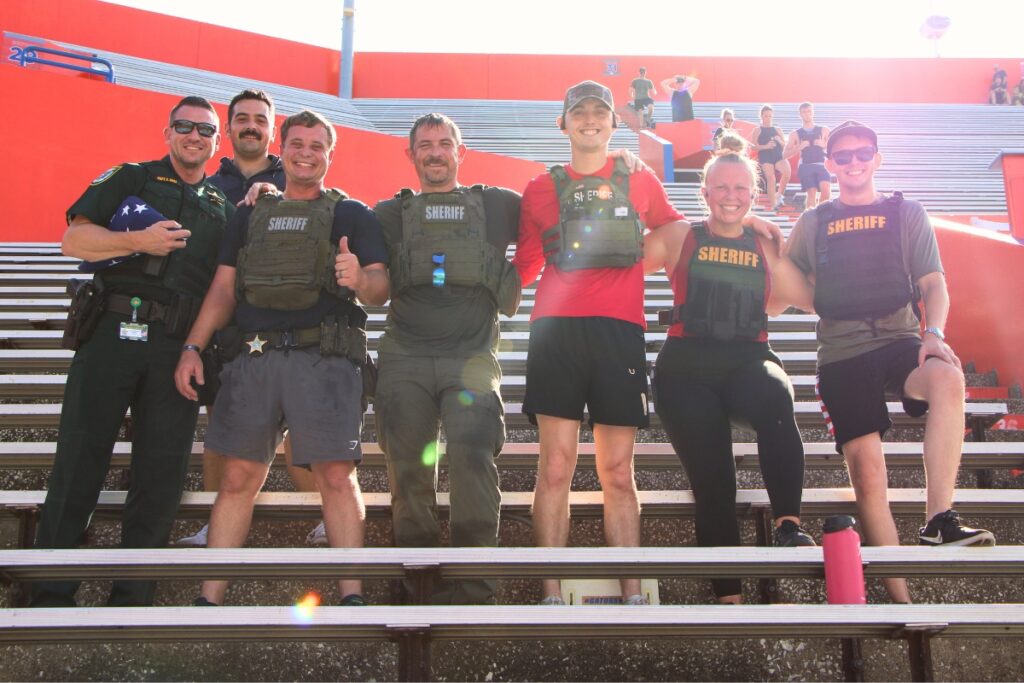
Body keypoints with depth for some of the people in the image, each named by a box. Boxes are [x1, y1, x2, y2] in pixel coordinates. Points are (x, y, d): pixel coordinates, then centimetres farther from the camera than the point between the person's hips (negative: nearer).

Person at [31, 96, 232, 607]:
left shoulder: (223, 210, 20)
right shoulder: (130, 178, 11)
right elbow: (74, 240, 1)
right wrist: (139, 241, -14)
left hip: (176, 351, 3)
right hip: (111, 333, -2)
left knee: (161, 475, 1)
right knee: (78, 464, -1)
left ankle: (130, 603, 12)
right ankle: (50, 595, 8)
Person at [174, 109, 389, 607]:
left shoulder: (351, 215, 12)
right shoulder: (251, 215, 22)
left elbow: (381, 289, 2)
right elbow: (223, 289, 18)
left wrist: (360, 278, -22)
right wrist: (192, 347, 6)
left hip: (324, 358, -3)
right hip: (253, 357, 3)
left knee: (336, 476, -9)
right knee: (238, 477, 3)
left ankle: (352, 597, -6)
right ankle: (208, 600, 7)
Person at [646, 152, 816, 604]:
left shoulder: (766, 248, 18)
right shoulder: (678, 237, 13)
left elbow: (810, 297, 21)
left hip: (748, 361, 1)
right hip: (686, 365, -1)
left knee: (775, 400, -37)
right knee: (710, 480, -11)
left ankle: (788, 526, -36)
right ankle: (728, 595, -2)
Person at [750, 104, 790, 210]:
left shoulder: (778, 130, 18)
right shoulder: (757, 130, 8)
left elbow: (785, 145, 16)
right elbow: (753, 146, -2)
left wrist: (780, 141, -6)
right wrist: (766, 146, -15)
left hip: (779, 155, 2)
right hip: (765, 157, -2)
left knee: (787, 171, -24)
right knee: (770, 178, -12)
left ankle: (779, 193, -5)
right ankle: (773, 204, -7)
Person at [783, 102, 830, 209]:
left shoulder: (824, 130, 14)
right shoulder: (795, 134, 12)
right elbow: (785, 155, 9)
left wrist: (824, 145, -5)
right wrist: (798, 147, -7)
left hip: (821, 165, 0)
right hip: (805, 166, 0)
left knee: (826, 191, -23)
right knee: (811, 194, -11)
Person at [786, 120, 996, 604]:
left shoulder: (906, 214, 14)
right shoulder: (812, 224, 16)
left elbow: (933, 283, 5)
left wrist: (934, 333, -12)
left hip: (900, 341, 0)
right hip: (842, 354, 0)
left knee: (948, 379, -36)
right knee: (867, 473, -12)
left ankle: (938, 522, -31)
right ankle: (901, 603, -4)